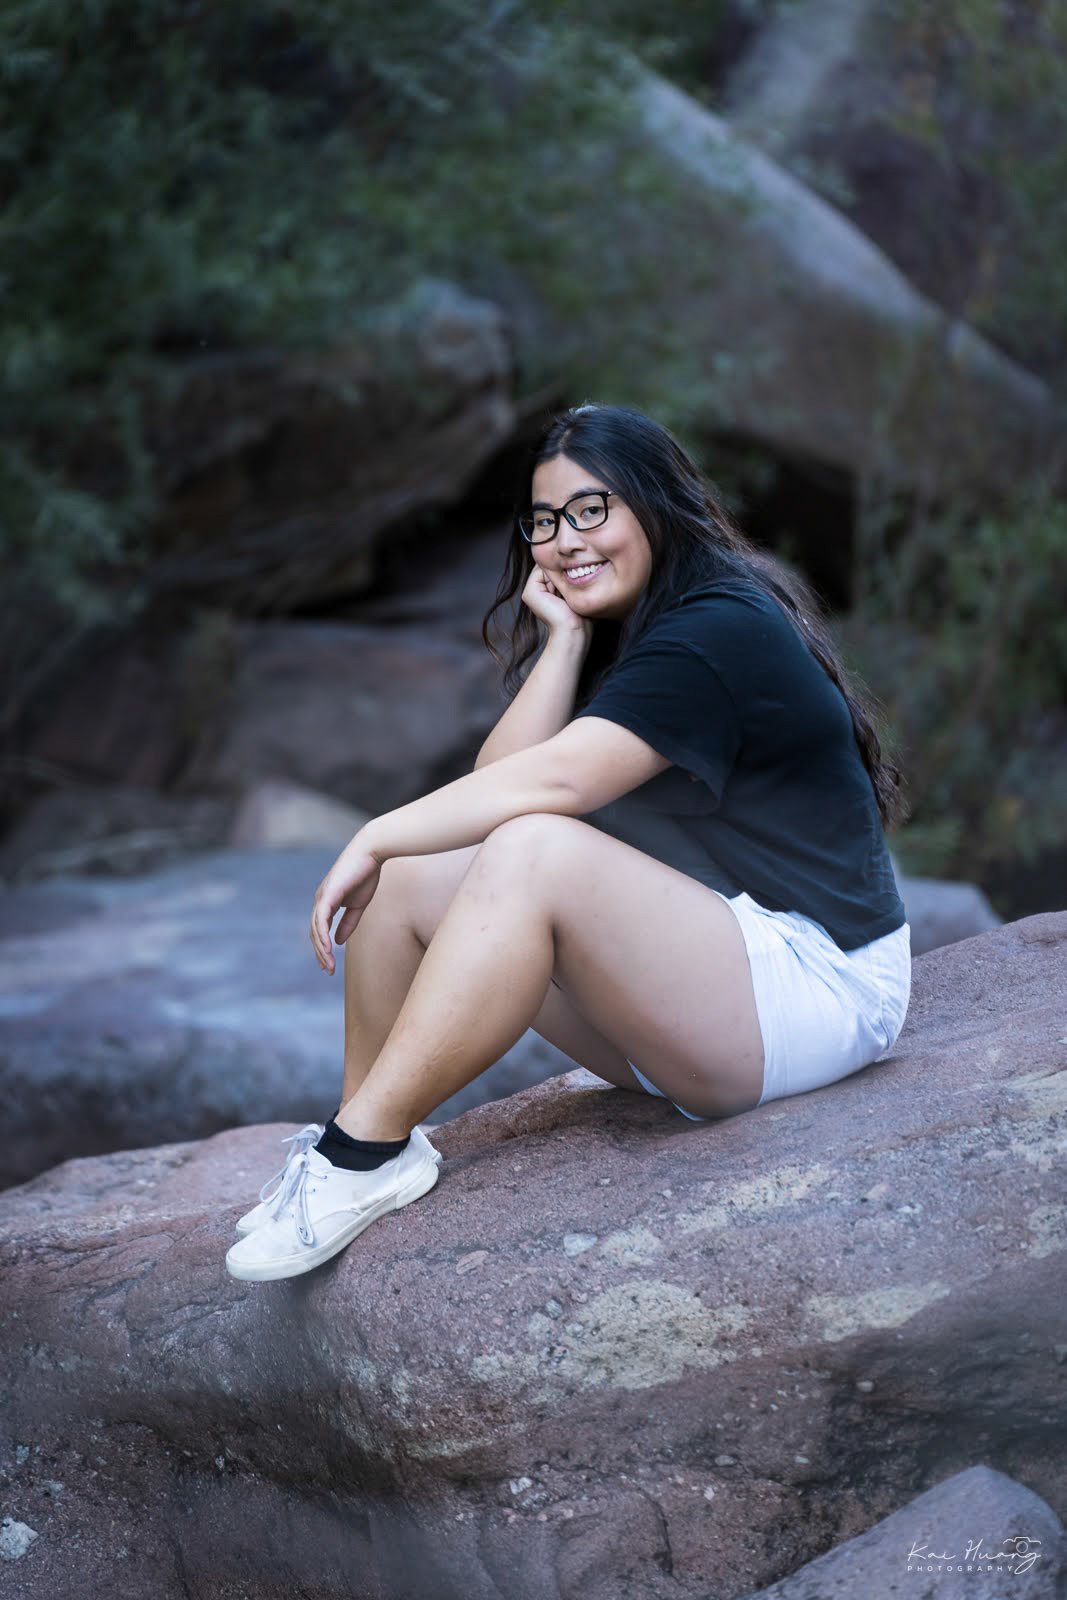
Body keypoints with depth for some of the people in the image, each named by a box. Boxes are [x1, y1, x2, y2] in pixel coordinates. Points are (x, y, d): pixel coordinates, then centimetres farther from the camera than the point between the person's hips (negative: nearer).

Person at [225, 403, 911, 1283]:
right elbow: (501, 779, -3)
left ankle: (369, 1145, -26)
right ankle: (357, 1152, -4)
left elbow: (553, 780, -26)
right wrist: (566, 638, -7)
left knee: (534, 854, -32)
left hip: (816, 987, -9)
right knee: (408, 876, -4)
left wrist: (376, 837, -20)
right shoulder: (613, 637, 13)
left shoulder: (720, 632, -15)